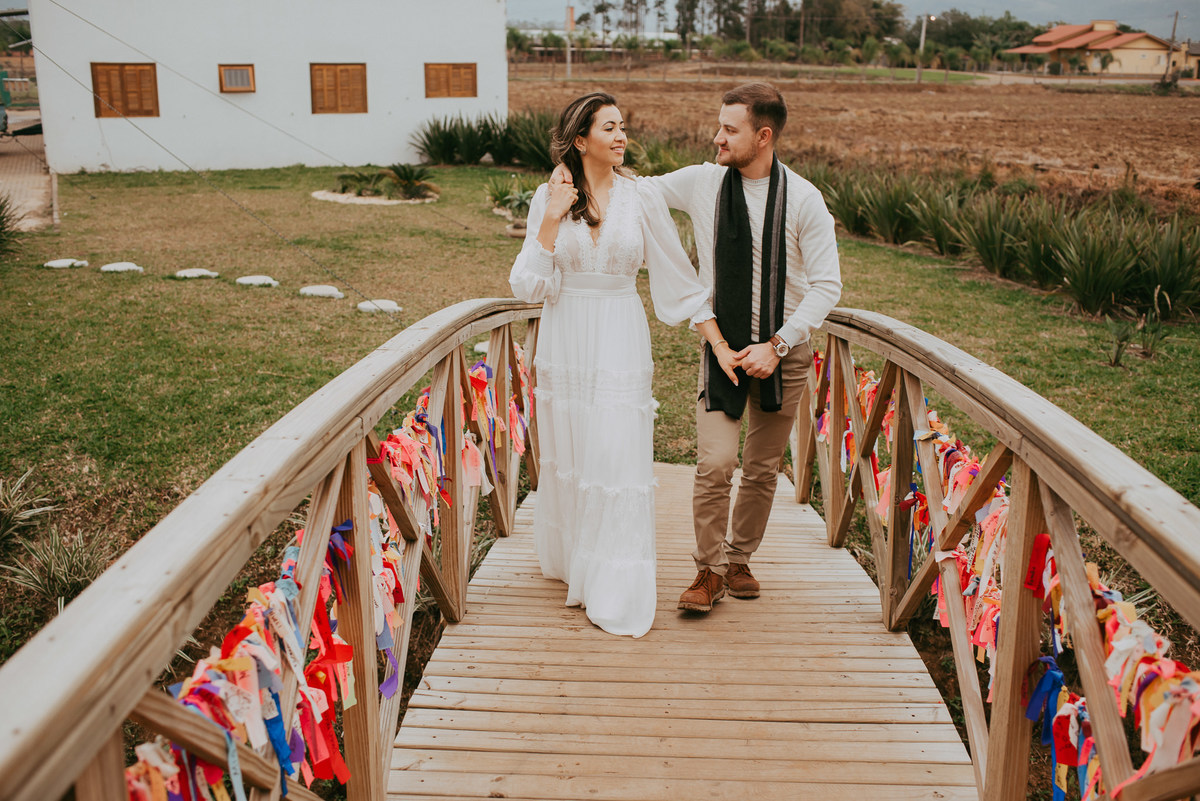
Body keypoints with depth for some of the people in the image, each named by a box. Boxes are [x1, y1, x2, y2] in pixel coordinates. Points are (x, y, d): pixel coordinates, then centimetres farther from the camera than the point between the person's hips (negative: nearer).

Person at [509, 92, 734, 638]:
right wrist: (550, 223, -15)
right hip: (565, 342, 1)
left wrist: (720, 341, -1)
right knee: (567, 454, 12)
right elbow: (529, 286, -4)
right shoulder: (549, 199, -1)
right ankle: (569, 560, 36)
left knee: (619, 459, -3)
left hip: (621, 342, -1)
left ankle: (617, 592, 8)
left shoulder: (642, 199, -3)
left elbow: (679, 279, 2)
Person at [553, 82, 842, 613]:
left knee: (763, 468, 9)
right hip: (723, 346, 0)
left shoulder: (804, 199, -7)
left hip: (784, 349, 0)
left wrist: (777, 344, -15)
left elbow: (826, 284, -7)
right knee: (714, 462, -11)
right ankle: (709, 570, 8)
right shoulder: (701, 183, -2)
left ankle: (739, 559, 30)